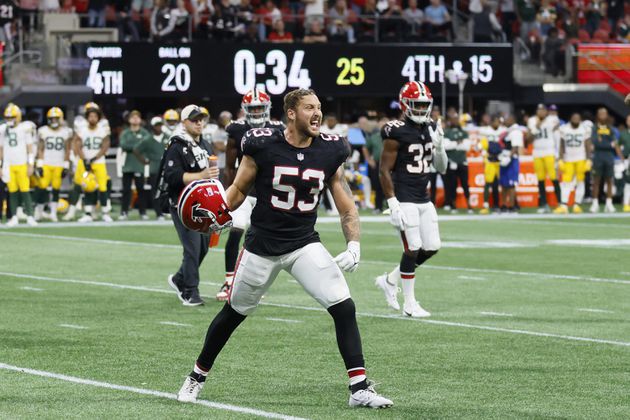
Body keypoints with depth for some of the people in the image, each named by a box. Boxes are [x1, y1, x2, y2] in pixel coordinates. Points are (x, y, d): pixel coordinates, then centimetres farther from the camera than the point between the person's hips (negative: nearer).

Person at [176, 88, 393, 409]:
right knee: (233, 313, 13)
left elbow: (346, 207, 0)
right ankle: (197, 376, 34)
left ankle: (360, 389, -10)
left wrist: (354, 245, -13)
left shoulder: (329, 152, -4)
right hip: (262, 245, -2)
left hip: (305, 244, 2)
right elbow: (239, 189, 0)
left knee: (344, 308, -14)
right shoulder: (263, 145, -13)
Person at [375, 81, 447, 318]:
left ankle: (390, 281, 24)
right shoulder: (396, 133, -13)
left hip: (424, 199, 8)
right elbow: (385, 171, -13)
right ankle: (409, 304, 4)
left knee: (432, 247, 7)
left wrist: (439, 146, -6)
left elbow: (441, 169, 13)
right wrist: (393, 204, -18)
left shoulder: (431, 129, 9)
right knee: (413, 249, -8)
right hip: (404, 199, -8)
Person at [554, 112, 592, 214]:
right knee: (566, 182, -7)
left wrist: (588, 160, -5)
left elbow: (588, 146, 1)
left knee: (580, 182, 2)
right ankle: (564, 206, -10)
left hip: (581, 159, -1)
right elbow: (562, 146, 6)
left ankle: (577, 205, 8)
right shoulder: (564, 129, 0)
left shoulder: (585, 129, -2)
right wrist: (561, 159, 1)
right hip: (568, 159, 1)